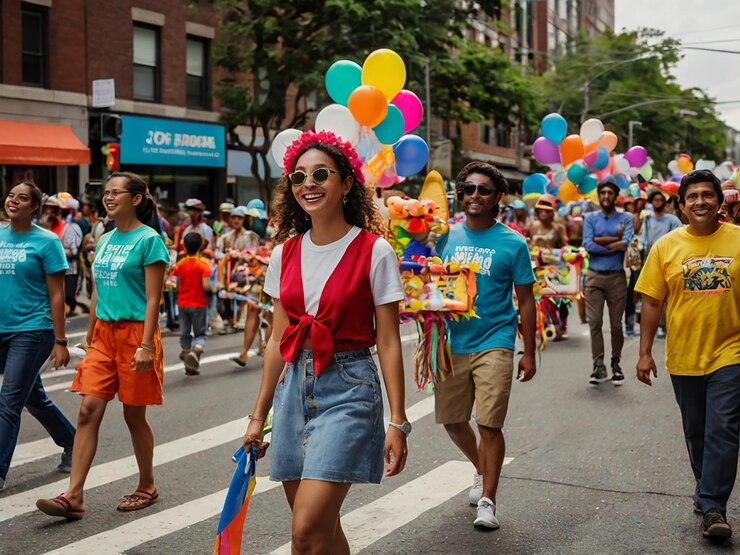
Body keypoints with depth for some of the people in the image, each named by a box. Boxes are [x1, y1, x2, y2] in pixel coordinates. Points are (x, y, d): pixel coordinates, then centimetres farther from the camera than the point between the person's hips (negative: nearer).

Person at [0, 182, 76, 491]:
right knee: (34, 398, 17)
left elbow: (56, 295, -7)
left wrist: (60, 341, -9)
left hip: (32, 330, -6)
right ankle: (72, 443, 36)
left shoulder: (46, 241, -6)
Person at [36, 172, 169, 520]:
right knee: (88, 410, -2)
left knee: (134, 415, 5)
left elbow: (153, 298, -13)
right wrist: (90, 335, 16)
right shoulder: (105, 240, 13)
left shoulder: (149, 240, -8)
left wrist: (146, 344, -18)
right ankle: (73, 496, -2)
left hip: (134, 332, -6)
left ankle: (147, 487, 23)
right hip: (104, 334, 6)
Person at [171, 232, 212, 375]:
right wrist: (211, 287, 2)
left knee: (185, 333, 14)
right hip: (199, 304, -3)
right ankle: (195, 352, -23)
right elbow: (206, 286, -19)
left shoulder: (179, 265, -1)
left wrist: (182, 287, 12)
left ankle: (187, 357, 18)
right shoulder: (203, 264, -11)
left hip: (183, 303, 3)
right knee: (200, 334, 5)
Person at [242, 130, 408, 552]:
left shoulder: (374, 251, -8)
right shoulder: (285, 254, 7)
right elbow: (279, 340, 13)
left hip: (348, 389, -5)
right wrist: (259, 415, 14)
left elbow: (388, 343, -6)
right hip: (294, 386, 6)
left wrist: (397, 421, -10)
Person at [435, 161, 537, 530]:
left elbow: (525, 301, 1)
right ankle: (482, 470, 41)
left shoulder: (512, 243, -3)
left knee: (489, 425, -5)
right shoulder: (446, 237, 5)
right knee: (452, 420, 14)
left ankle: (487, 500, 9)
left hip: (494, 344, -4)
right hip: (451, 343, 4)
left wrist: (529, 353, -1)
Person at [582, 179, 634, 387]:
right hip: (594, 276, 1)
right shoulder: (590, 218, 8)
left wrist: (600, 240, -9)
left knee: (616, 324, 4)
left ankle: (616, 363, 20)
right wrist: (615, 240, -7)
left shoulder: (626, 218, 5)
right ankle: (598, 366, 3)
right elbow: (588, 245, -7)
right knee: (594, 322, -3)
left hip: (617, 276, -1)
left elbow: (626, 244, -12)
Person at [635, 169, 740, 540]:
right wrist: (645, 353, -1)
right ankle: (707, 487, 36)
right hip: (683, 356, 2)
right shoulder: (665, 247, -2)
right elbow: (652, 303, 1)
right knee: (695, 432, 15)